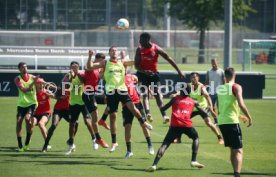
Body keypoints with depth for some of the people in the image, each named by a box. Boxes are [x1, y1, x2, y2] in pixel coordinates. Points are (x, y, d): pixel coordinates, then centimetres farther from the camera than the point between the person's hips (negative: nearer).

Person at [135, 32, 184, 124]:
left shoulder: (156, 49, -11)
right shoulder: (139, 50, -7)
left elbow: (169, 59, -5)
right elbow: (137, 65, -6)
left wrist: (179, 71, -5)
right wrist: (144, 71, -28)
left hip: (153, 73, 0)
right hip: (143, 74, 0)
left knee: (157, 93, -10)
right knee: (145, 94, -14)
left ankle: (164, 115, -15)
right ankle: (148, 113, -30)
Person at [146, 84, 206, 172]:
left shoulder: (175, 99, 15)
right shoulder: (193, 102, 19)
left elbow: (163, 108, 14)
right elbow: (204, 113, 18)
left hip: (175, 125, -1)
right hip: (187, 125, 1)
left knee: (165, 144, -1)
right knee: (196, 137, 30)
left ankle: (154, 165, -18)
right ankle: (194, 161, 18)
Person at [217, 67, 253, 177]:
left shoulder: (220, 88, 14)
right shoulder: (236, 87, -5)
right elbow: (241, 104, -18)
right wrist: (249, 117, -7)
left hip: (221, 122, 6)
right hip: (232, 121, -6)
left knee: (233, 149, 19)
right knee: (238, 150, -8)